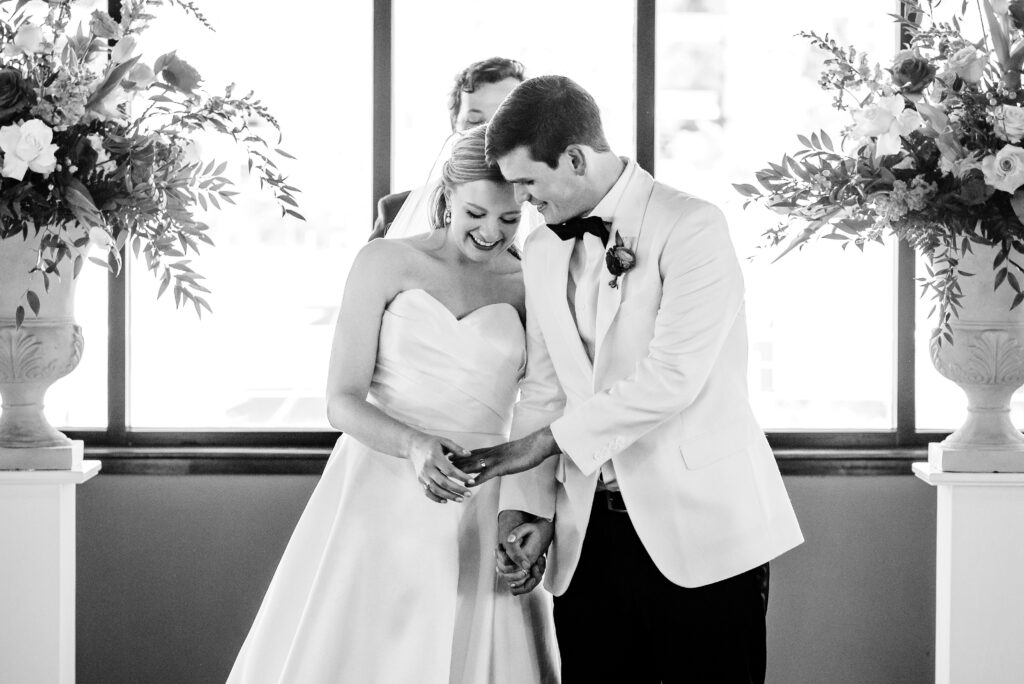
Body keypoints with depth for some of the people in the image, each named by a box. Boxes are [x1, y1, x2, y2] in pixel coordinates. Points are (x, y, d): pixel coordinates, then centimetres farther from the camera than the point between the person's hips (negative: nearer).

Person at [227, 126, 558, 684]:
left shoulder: (529, 286, 5)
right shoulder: (385, 263, 0)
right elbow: (342, 401, -4)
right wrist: (414, 444, -23)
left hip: (479, 517, 1)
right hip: (378, 497, -1)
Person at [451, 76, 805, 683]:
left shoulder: (693, 228, -10)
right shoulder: (543, 252, 13)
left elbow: (671, 378, -17)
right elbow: (544, 388, 14)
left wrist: (548, 440, -13)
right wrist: (521, 502, 3)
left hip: (700, 528, -6)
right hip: (591, 533, 6)